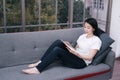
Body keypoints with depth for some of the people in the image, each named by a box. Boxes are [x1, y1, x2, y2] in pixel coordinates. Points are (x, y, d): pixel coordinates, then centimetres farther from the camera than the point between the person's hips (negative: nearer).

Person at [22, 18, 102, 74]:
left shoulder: (97, 40, -6)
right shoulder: (82, 36, 16)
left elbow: (89, 57, -13)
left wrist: (76, 53, -25)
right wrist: (70, 46, -4)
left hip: (81, 62, -7)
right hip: (74, 57, 7)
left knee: (57, 50, -29)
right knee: (58, 42, -19)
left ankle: (38, 69, -26)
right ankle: (40, 62, -17)